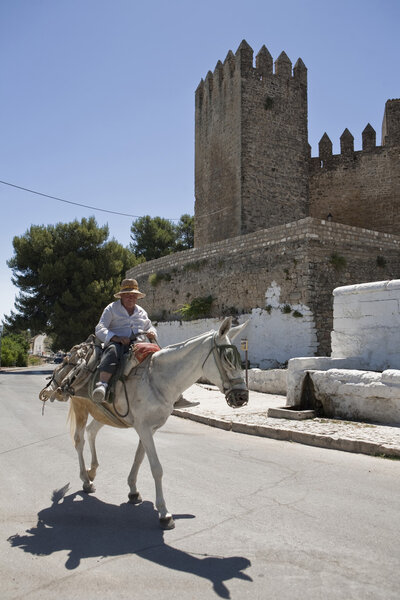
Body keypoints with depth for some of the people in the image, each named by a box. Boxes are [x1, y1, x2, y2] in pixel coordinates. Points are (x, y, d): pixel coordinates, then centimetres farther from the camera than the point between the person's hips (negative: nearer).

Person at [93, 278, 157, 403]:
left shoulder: (142, 312, 28)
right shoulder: (111, 309, 13)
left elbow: (150, 327, 33)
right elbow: (100, 329, 2)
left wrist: (151, 333, 3)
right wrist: (117, 338, -18)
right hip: (116, 343, -4)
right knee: (113, 351, -41)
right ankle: (102, 384, -56)